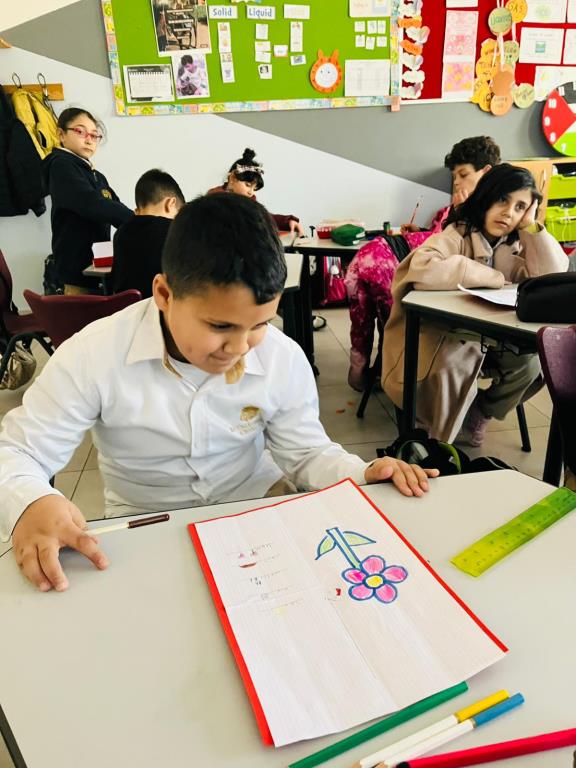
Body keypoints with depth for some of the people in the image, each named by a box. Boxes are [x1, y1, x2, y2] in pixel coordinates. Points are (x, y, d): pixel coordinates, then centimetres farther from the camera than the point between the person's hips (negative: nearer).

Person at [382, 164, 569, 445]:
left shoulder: (514, 245, 4)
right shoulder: (456, 235, -17)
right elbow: (423, 270, -39)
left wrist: (531, 226, -12)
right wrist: (492, 278, -28)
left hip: (485, 337, 7)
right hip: (438, 333, -6)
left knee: (530, 360, -13)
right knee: (455, 363, -34)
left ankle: (478, 415, 12)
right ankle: (440, 441, -7)